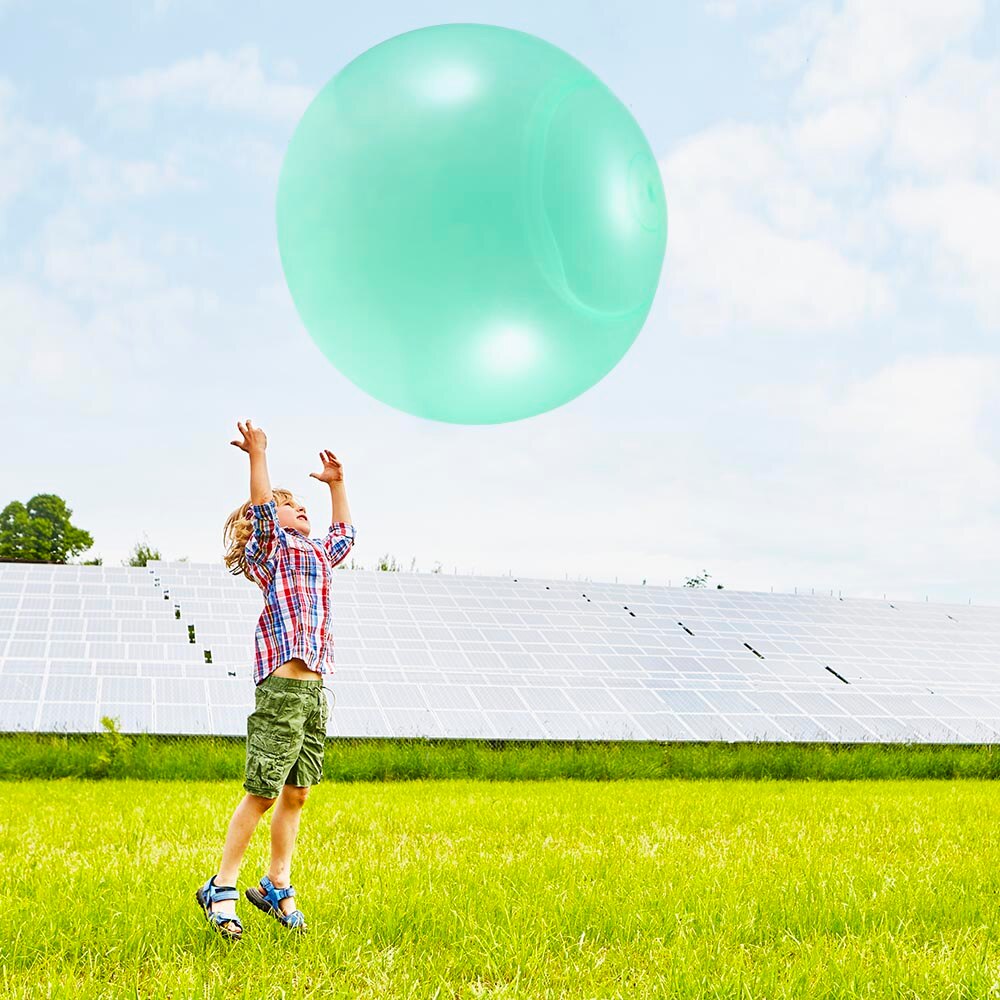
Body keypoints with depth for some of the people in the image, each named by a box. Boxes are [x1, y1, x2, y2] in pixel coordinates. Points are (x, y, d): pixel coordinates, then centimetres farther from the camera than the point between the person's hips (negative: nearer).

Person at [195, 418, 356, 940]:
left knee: (296, 792, 10)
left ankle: (277, 886, 19)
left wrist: (336, 484, 40)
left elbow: (344, 532, 43)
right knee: (262, 792, -7)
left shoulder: (317, 554, 26)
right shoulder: (271, 545, 4)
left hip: (314, 687, 8)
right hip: (282, 684, -8)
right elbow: (260, 507, -14)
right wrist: (258, 456, -21)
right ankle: (221, 887, 2)